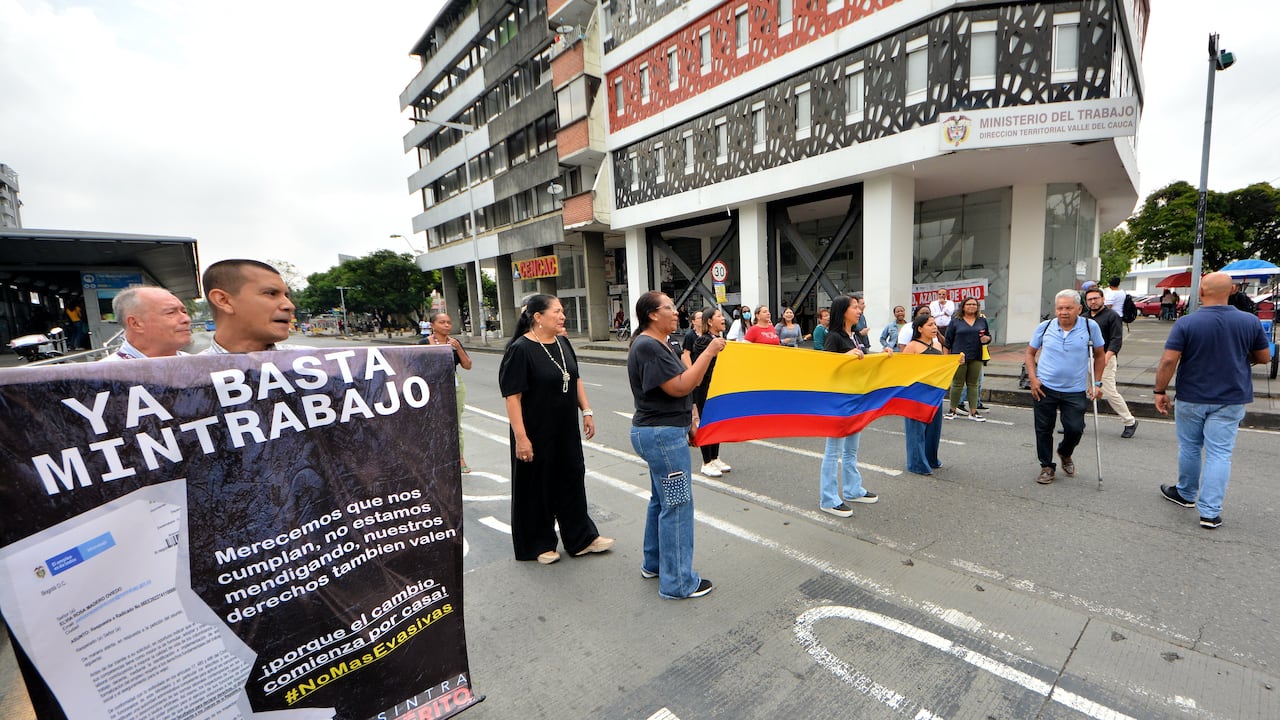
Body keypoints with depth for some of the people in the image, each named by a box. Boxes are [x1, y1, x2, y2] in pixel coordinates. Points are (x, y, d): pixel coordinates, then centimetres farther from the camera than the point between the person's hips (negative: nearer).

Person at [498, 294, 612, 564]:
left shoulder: (562, 343, 5)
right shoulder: (520, 349, -16)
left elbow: (576, 380, 15)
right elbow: (512, 396, -19)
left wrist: (586, 411, 9)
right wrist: (521, 437, -21)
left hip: (567, 431, 7)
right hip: (536, 434, -7)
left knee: (572, 480, 14)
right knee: (537, 487, 8)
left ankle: (581, 538, 29)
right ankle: (538, 545, 27)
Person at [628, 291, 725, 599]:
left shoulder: (659, 345, 13)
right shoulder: (648, 347, -19)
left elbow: (686, 382, 17)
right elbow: (679, 387, -23)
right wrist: (709, 352, -19)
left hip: (661, 432, 11)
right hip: (663, 435, -11)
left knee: (661, 499, 20)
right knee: (677, 505, -2)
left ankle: (654, 563, 36)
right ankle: (678, 582, 11)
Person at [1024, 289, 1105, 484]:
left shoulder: (1090, 327, -3)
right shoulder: (1044, 327, -2)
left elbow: (1099, 356, 8)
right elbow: (1030, 353, 8)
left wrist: (1096, 383, 3)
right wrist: (1033, 378, -3)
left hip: (1075, 391, 0)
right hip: (1044, 388, 0)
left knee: (1075, 428, -1)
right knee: (1044, 429, 6)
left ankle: (1065, 454, 32)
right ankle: (1047, 467, 22)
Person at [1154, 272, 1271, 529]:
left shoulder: (1186, 323, -14)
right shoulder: (1250, 322, -4)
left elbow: (1168, 361, -18)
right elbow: (1264, 358, 7)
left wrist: (1160, 391, -9)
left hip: (1191, 398, -2)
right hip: (1230, 401, 2)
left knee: (1189, 448, 15)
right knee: (1219, 454, 3)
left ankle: (1186, 494, 33)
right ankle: (1210, 512, 3)